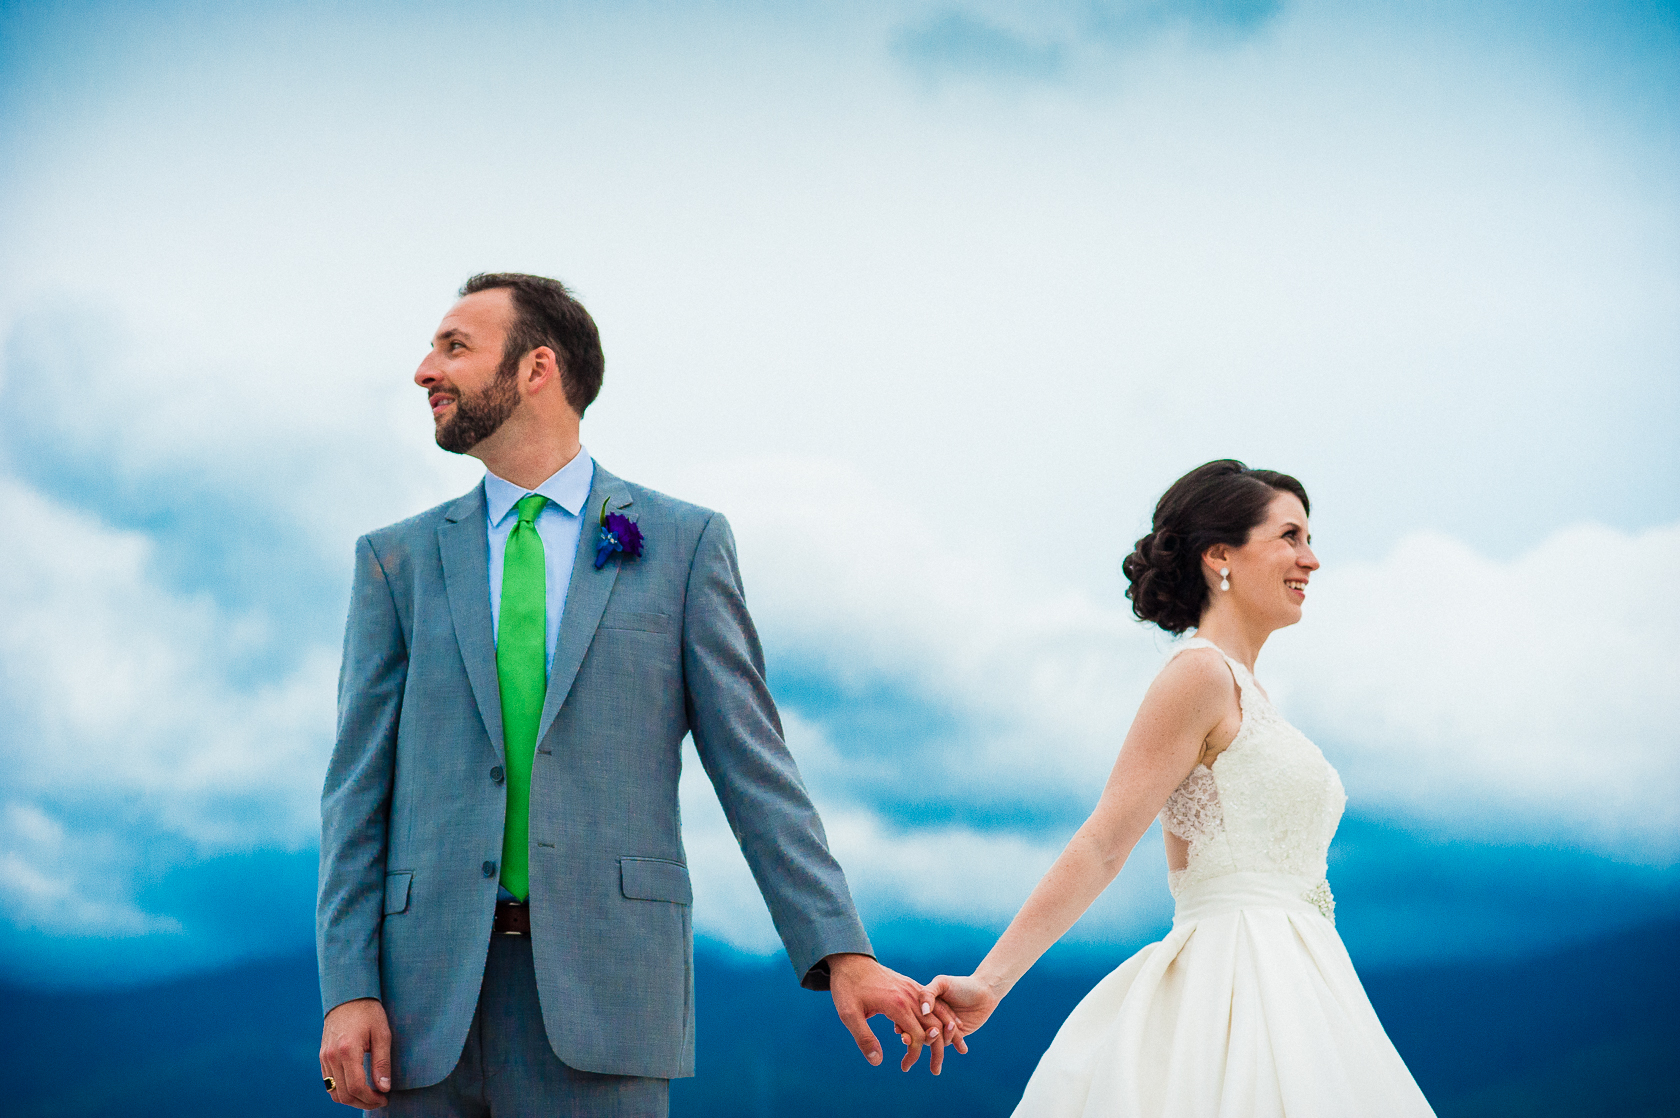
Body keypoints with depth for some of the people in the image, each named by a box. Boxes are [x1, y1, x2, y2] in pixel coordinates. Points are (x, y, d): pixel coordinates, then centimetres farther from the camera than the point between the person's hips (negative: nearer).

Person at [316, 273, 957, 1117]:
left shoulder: (683, 544, 8)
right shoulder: (396, 561, 13)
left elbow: (752, 768, 4)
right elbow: (360, 787, 8)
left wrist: (843, 953, -5)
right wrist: (347, 990, -3)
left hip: (600, 983, -2)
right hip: (428, 997, 2)